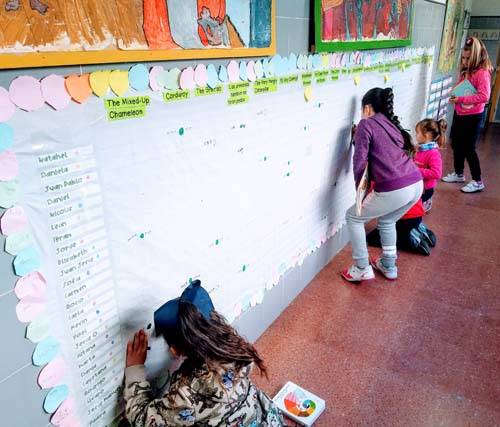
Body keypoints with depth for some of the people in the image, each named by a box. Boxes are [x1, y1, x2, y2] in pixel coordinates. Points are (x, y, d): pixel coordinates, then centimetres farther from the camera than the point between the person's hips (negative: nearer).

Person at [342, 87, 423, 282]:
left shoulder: (366, 124, 3)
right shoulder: (392, 124, 24)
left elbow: (360, 161, -4)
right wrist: (358, 137, 27)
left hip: (394, 189, -8)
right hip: (416, 184, 8)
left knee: (353, 217, 14)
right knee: (386, 221, 33)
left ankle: (362, 269, 17)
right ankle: (389, 266, 39)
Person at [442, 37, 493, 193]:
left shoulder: (482, 73, -17)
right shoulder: (465, 70, 8)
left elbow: (484, 96, -24)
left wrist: (461, 99, -25)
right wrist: (455, 96, 0)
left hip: (473, 116, -8)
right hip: (459, 113, 8)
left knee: (468, 148, -3)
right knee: (456, 144, 15)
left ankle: (477, 181, 11)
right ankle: (458, 174, 33)